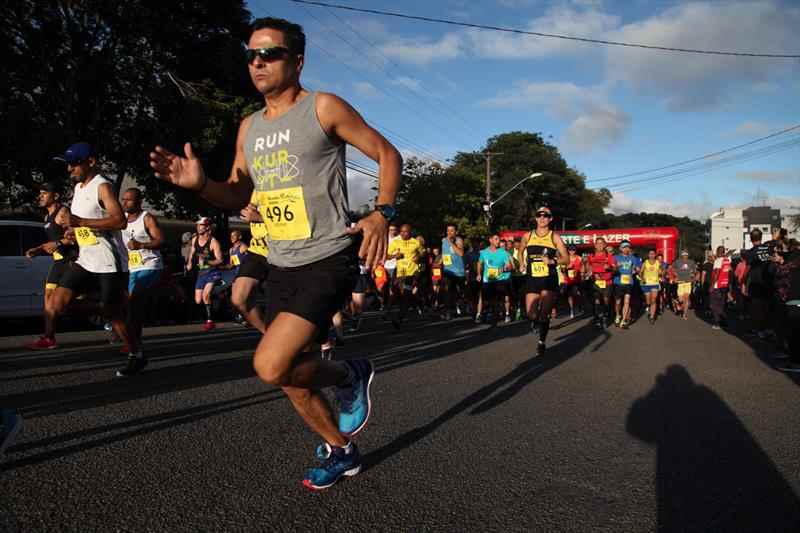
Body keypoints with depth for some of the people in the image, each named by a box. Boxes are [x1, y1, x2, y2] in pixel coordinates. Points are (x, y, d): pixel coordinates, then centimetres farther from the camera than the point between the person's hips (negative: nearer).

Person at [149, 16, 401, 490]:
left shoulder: (323, 108, -6)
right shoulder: (249, 127, 12)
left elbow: (388, 154, -3)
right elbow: (237, 198, 17)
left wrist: (382, 213, -18)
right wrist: (200, 183, -4)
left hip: (329, 260, -7)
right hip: (281, 267, 8)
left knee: (271, 366, -20)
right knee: (290, 374, 13)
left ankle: (351, 376, 9)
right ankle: (340, 451, 35)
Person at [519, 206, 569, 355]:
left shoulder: (554, 237, -2)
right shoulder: (528, 236, 5)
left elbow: (566, 259, -2)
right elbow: (521, 250, 26)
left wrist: (552, 261, -17)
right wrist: (523, 263, 14)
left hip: (549, 279, -2)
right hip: (532, 278, 2)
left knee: (544, 313, -7)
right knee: (531, 314, -3)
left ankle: (542, 342, 13)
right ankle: (536, 323, 34)